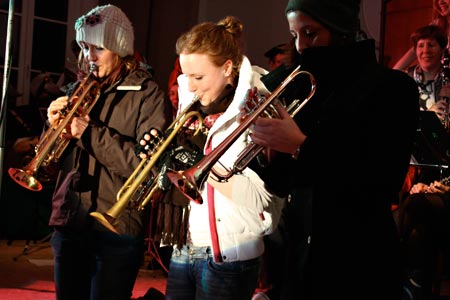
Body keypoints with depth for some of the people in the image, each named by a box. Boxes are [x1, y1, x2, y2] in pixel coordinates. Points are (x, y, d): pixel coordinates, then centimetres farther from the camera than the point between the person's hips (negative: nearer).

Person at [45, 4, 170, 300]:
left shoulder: (148, 95, -7)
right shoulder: (80, 90, 11)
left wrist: (91, 133, -20)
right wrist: (56, 126, -8)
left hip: (116, 230, -6)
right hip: (68, 223, 6)